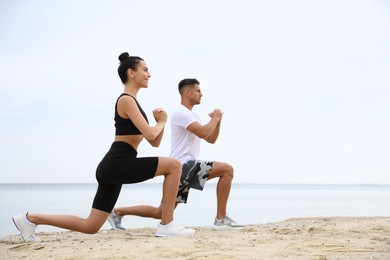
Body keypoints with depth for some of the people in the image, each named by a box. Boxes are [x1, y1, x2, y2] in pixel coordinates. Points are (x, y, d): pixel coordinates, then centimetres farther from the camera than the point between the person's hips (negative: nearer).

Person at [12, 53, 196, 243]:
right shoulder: (126, 100, -7)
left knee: (90, 226, 10)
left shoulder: (132, 101, 23)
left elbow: (154, 142, 23)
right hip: (117, 165, -10)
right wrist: (162, 122, 3)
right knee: (174, 165, -13)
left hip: (113, 167, 10)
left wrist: (160, 122, 5)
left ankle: (30, 218, 16)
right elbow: (149, 134, -18)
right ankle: (167, 225, -8)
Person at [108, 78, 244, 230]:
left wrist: (217, 121, 8)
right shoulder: (181, 113, -10)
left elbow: (211, 139, 23)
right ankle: (221, 219, -14)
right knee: (227, 170, -16)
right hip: (183, 165, -10)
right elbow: (203, 133, -22)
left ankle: (117, 212, 15)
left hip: (184, 168, 10)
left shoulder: (192, 116, 23)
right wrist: (215, 118, -5)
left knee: (160, 213, 9)